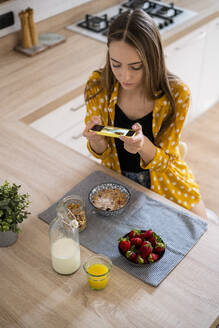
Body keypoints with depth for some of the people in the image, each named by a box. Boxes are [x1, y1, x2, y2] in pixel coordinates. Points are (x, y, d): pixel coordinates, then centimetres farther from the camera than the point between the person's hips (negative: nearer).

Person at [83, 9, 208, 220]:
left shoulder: (176, 93, -22)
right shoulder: (97, 86, -17)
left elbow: (163, 161, -14)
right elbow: (102, 153, -6)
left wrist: (143, 144, -38)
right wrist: (96, 140, -31)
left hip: (162, 177, -1)